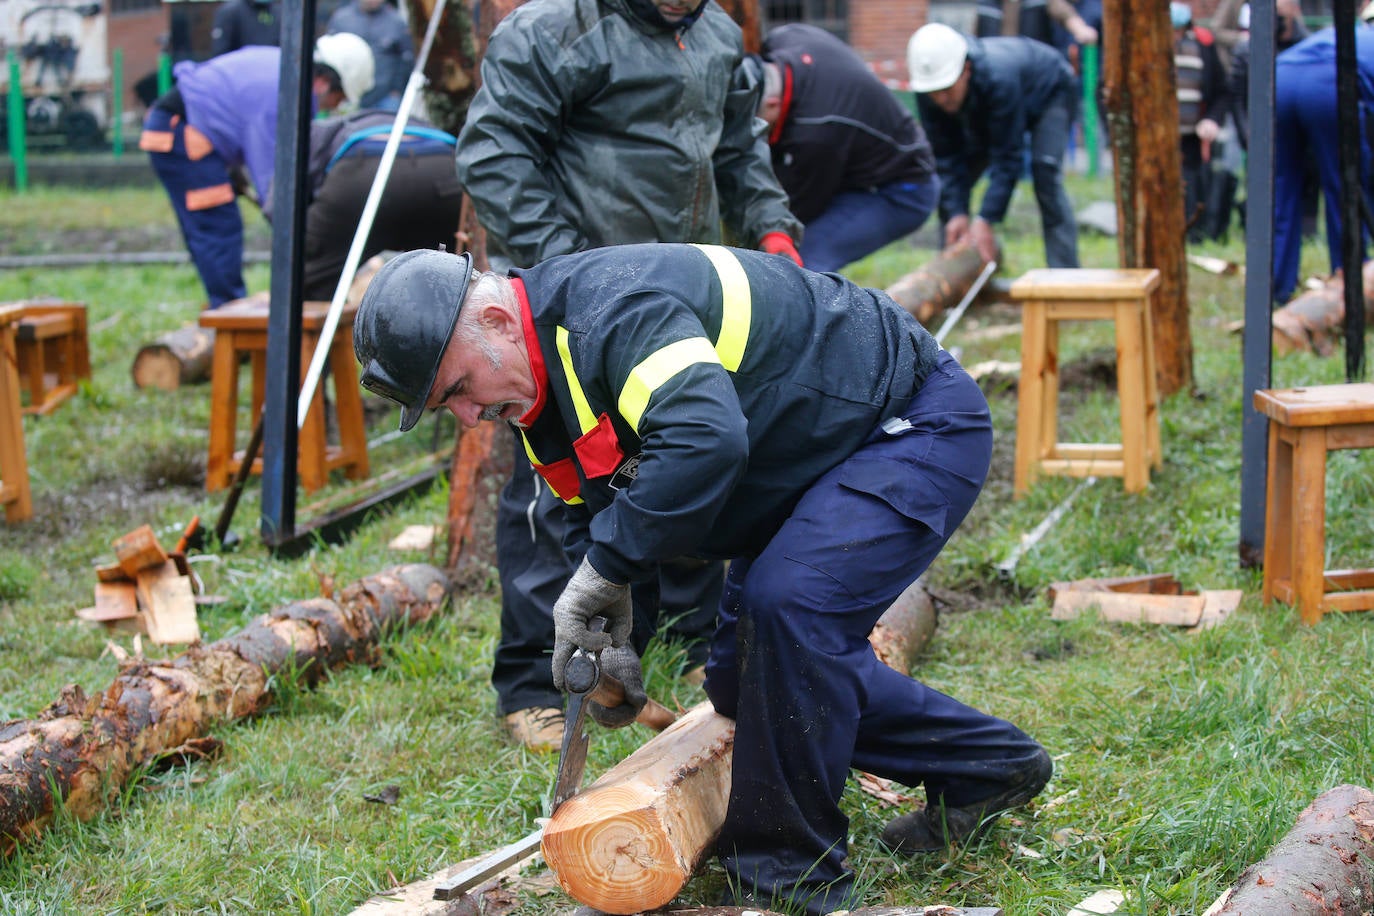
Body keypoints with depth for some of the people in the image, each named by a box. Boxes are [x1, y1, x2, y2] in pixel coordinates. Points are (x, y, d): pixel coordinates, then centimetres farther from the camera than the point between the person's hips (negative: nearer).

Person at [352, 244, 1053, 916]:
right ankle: (985, 766, 23)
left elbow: (704, 439, -48)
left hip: (919, 422, -10)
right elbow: (595, 516, 8)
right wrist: (614, 637, -8)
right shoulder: (543, 382, 0)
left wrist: (604, 570, -38)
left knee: (788, 606, -30)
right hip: (810, 474, 11)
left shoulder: (619, 307, -33)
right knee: (742, 680, 9)